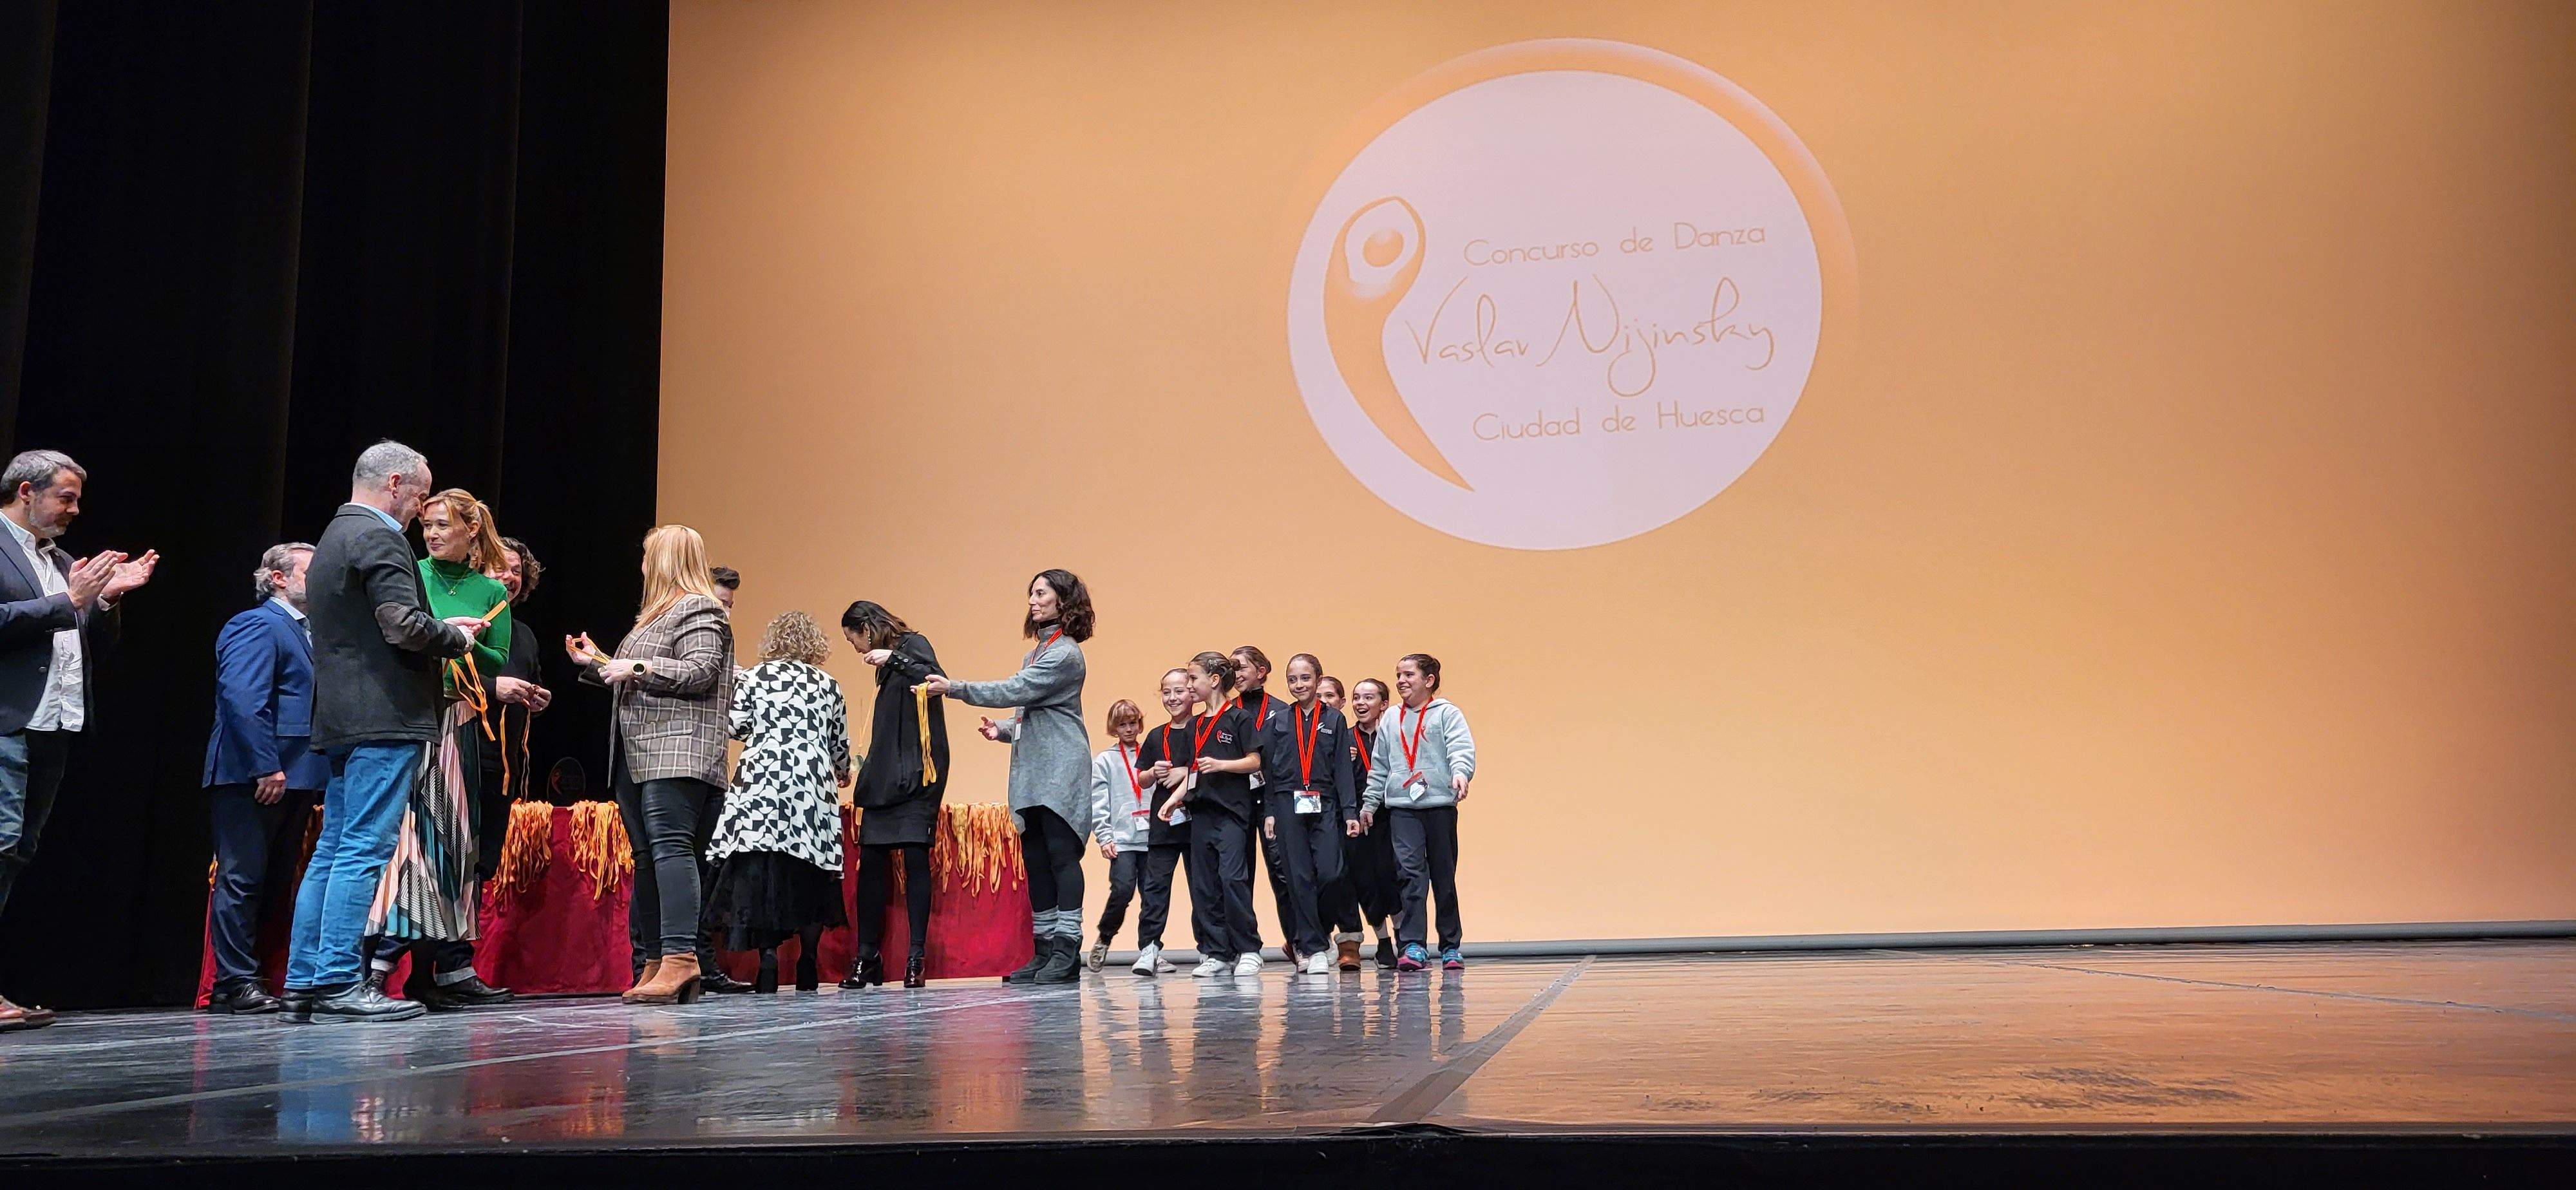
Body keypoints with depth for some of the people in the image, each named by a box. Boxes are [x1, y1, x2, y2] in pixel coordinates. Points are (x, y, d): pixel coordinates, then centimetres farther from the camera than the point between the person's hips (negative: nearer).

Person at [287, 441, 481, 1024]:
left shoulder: (334, 537, 22)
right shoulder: (378, 538, -10)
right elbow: (404, 626, -21)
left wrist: (441, 628, 17)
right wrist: (456, 637, -3)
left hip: (342, 719, 10)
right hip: (384, 718, -10)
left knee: (332, 851, 11)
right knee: (364, 851, -8)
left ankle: (304, 982, 15)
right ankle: (339, 983, -7)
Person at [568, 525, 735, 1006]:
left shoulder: (698, 610, -3)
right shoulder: (655, 613, 27)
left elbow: (700, 672, -16)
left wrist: (637, 668, -14)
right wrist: (596, 663, 26)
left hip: (676, 750, -10)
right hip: (637, 754, 10)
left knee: (670, 844, -20)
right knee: (646, 855, 6)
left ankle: (680, 956, -27)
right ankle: (657, 962, 8)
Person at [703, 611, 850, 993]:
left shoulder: (758, 675, 6)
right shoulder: (829, 685, 14)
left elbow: (736, 724, 1)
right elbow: (840, 743, 18)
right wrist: (842, 772, 38)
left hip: (763, 780, -2)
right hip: (813, 788, 3)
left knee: (758, 868, -5)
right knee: (806, 875, 7)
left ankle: (767, 951, -18)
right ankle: (808, 963, 9)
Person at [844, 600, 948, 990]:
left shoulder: (912, 644, -1)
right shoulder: (888, 663, 21)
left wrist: (894, 658, -18)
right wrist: (866, 775, 21)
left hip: (916, 775, -8)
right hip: (884, 779, 8)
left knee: (915, 857, -10)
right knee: (871, 862, 3)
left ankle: (917, 958, -7)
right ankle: (867, 959, 7)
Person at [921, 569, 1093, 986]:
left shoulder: (1064, 654, -9)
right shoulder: (1040, 650, 22)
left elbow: (1017, 690, -17)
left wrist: (954, 688, -16)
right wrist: (1006, 731, 8)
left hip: (1060, 773, -10)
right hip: (1033, 773, 10)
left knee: (1061, 854, -11)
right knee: (1035, 860, 7)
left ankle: (1067, 949, -10)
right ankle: (1045, 951, 10)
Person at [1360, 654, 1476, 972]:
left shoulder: (1447, 713, 2)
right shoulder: (1391, 720, 16)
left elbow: (1462, 748, -12)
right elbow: (1379, 766, 20)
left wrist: (1460, 773, -31)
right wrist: (1370, 803, 18)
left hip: (1440, 804, -2)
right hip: (1401, 806, 3)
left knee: (1444, 877, 5)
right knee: (1411, 872, -11)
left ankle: (1450, 947, 16)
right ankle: (1412, 947, -13)